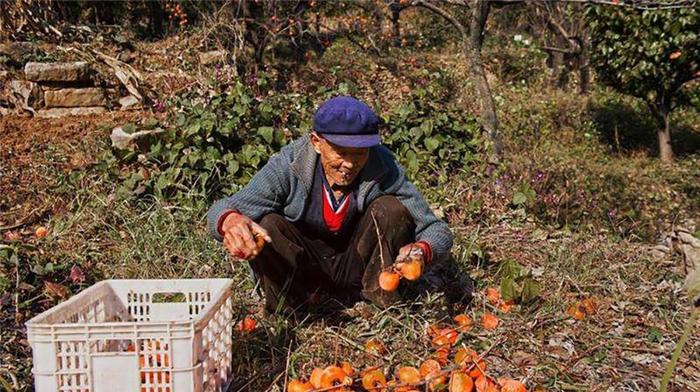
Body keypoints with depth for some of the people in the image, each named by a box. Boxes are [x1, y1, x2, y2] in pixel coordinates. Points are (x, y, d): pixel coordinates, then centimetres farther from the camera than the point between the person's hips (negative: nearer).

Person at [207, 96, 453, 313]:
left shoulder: (383, 168, -20)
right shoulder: (289, 164, -22)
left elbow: (438, 231, -17)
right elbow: (220, 212, -25)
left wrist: (421, 250, -42)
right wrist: (231, 221, -51)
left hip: (359, 268, 1)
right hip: (302, 270, 0)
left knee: (391, 210, -24)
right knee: (264, 224, -29)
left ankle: (381, 299, -7)